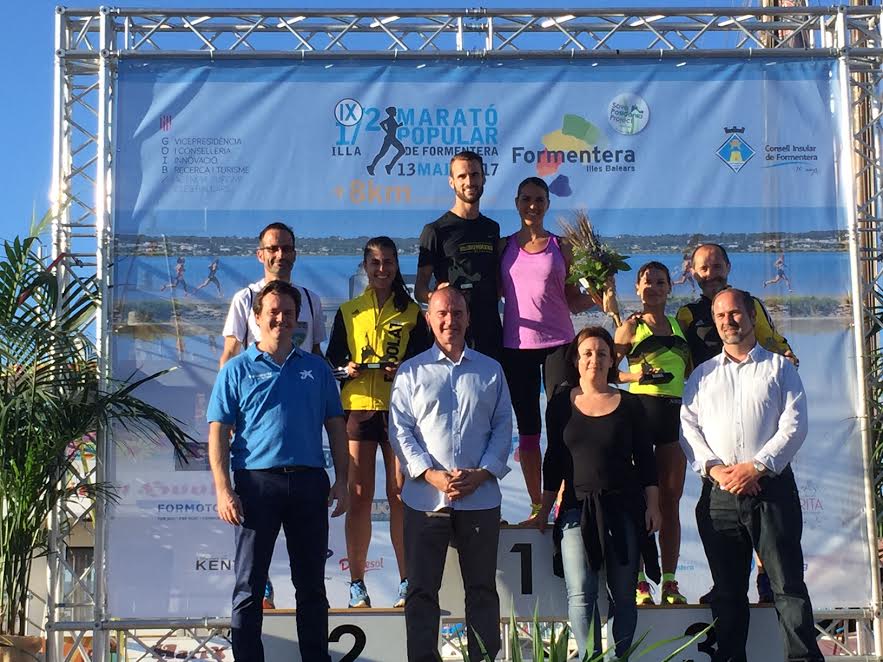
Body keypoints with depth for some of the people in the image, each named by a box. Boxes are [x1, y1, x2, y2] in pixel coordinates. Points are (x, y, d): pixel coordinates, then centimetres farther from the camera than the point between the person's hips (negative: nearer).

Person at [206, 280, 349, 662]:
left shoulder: (316, 369, 13)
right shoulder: (238, 370, 5)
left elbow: (336, 426, 14)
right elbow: (218, 432, -1)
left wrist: (341, 481, 5)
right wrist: (223, 490, -10)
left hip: (309, 482, 3)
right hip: (257, 482, -2)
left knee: (312, 584, 9)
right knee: (250, 587, 3)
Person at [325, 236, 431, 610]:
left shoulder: (412, 312, 12)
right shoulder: (348, 312, 14)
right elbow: (331, 358, 14)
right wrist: (346, 367, -8)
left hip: (400, 409, -1)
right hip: (357, 409, 1)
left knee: (401, 495, -3)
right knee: (358, 496, -1)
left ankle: (407, 582, 4)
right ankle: (357, 584, 6)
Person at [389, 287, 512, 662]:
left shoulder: (491, 371, 9)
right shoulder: (411, 372, 5)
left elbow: (503, 428, 6)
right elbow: (399, 430, -1)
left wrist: (482, 473, -9)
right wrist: (431, 474, -14)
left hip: (480, 499, 1)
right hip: (425, 499, -1)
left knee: (482, 589, 8)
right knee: (421, 591, 3)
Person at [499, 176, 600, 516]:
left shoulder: (561, 245, 7)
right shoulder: (503, 246, 9)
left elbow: (573, 300, 9)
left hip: (558, 342, -1)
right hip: (516, 345, 1)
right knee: (527, 430, 5)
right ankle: (536, 505, 13)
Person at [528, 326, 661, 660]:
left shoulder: (628, 404, 5)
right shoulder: (561, 403, 6)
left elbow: (645, 458, 8)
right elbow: (554, 460, 11)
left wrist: (652, 505, 0)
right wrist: (544, 511, 11)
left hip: (623, 507, 0)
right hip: (577, 507, 0)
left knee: (623, 595, 2)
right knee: (580, 594, -8)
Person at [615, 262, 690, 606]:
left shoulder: (678, 325, 17)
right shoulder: (632, 326, 5)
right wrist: (634, 376, -14)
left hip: (676, 413, 4)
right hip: (641, 410, -4)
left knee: (671, 500, 4)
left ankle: (670, 583, 8)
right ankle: (639, 582, -2)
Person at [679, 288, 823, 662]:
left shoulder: (779, 368, 11)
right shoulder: (702, 375, 18)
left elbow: (794, 425, -1)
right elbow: (688, 428, 7)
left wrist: (757, 466, -13)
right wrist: (714, 469, -10)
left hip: (771, 487, -3)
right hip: (719, 493, 3)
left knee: (789, 585, -6)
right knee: (727, 590, 6)